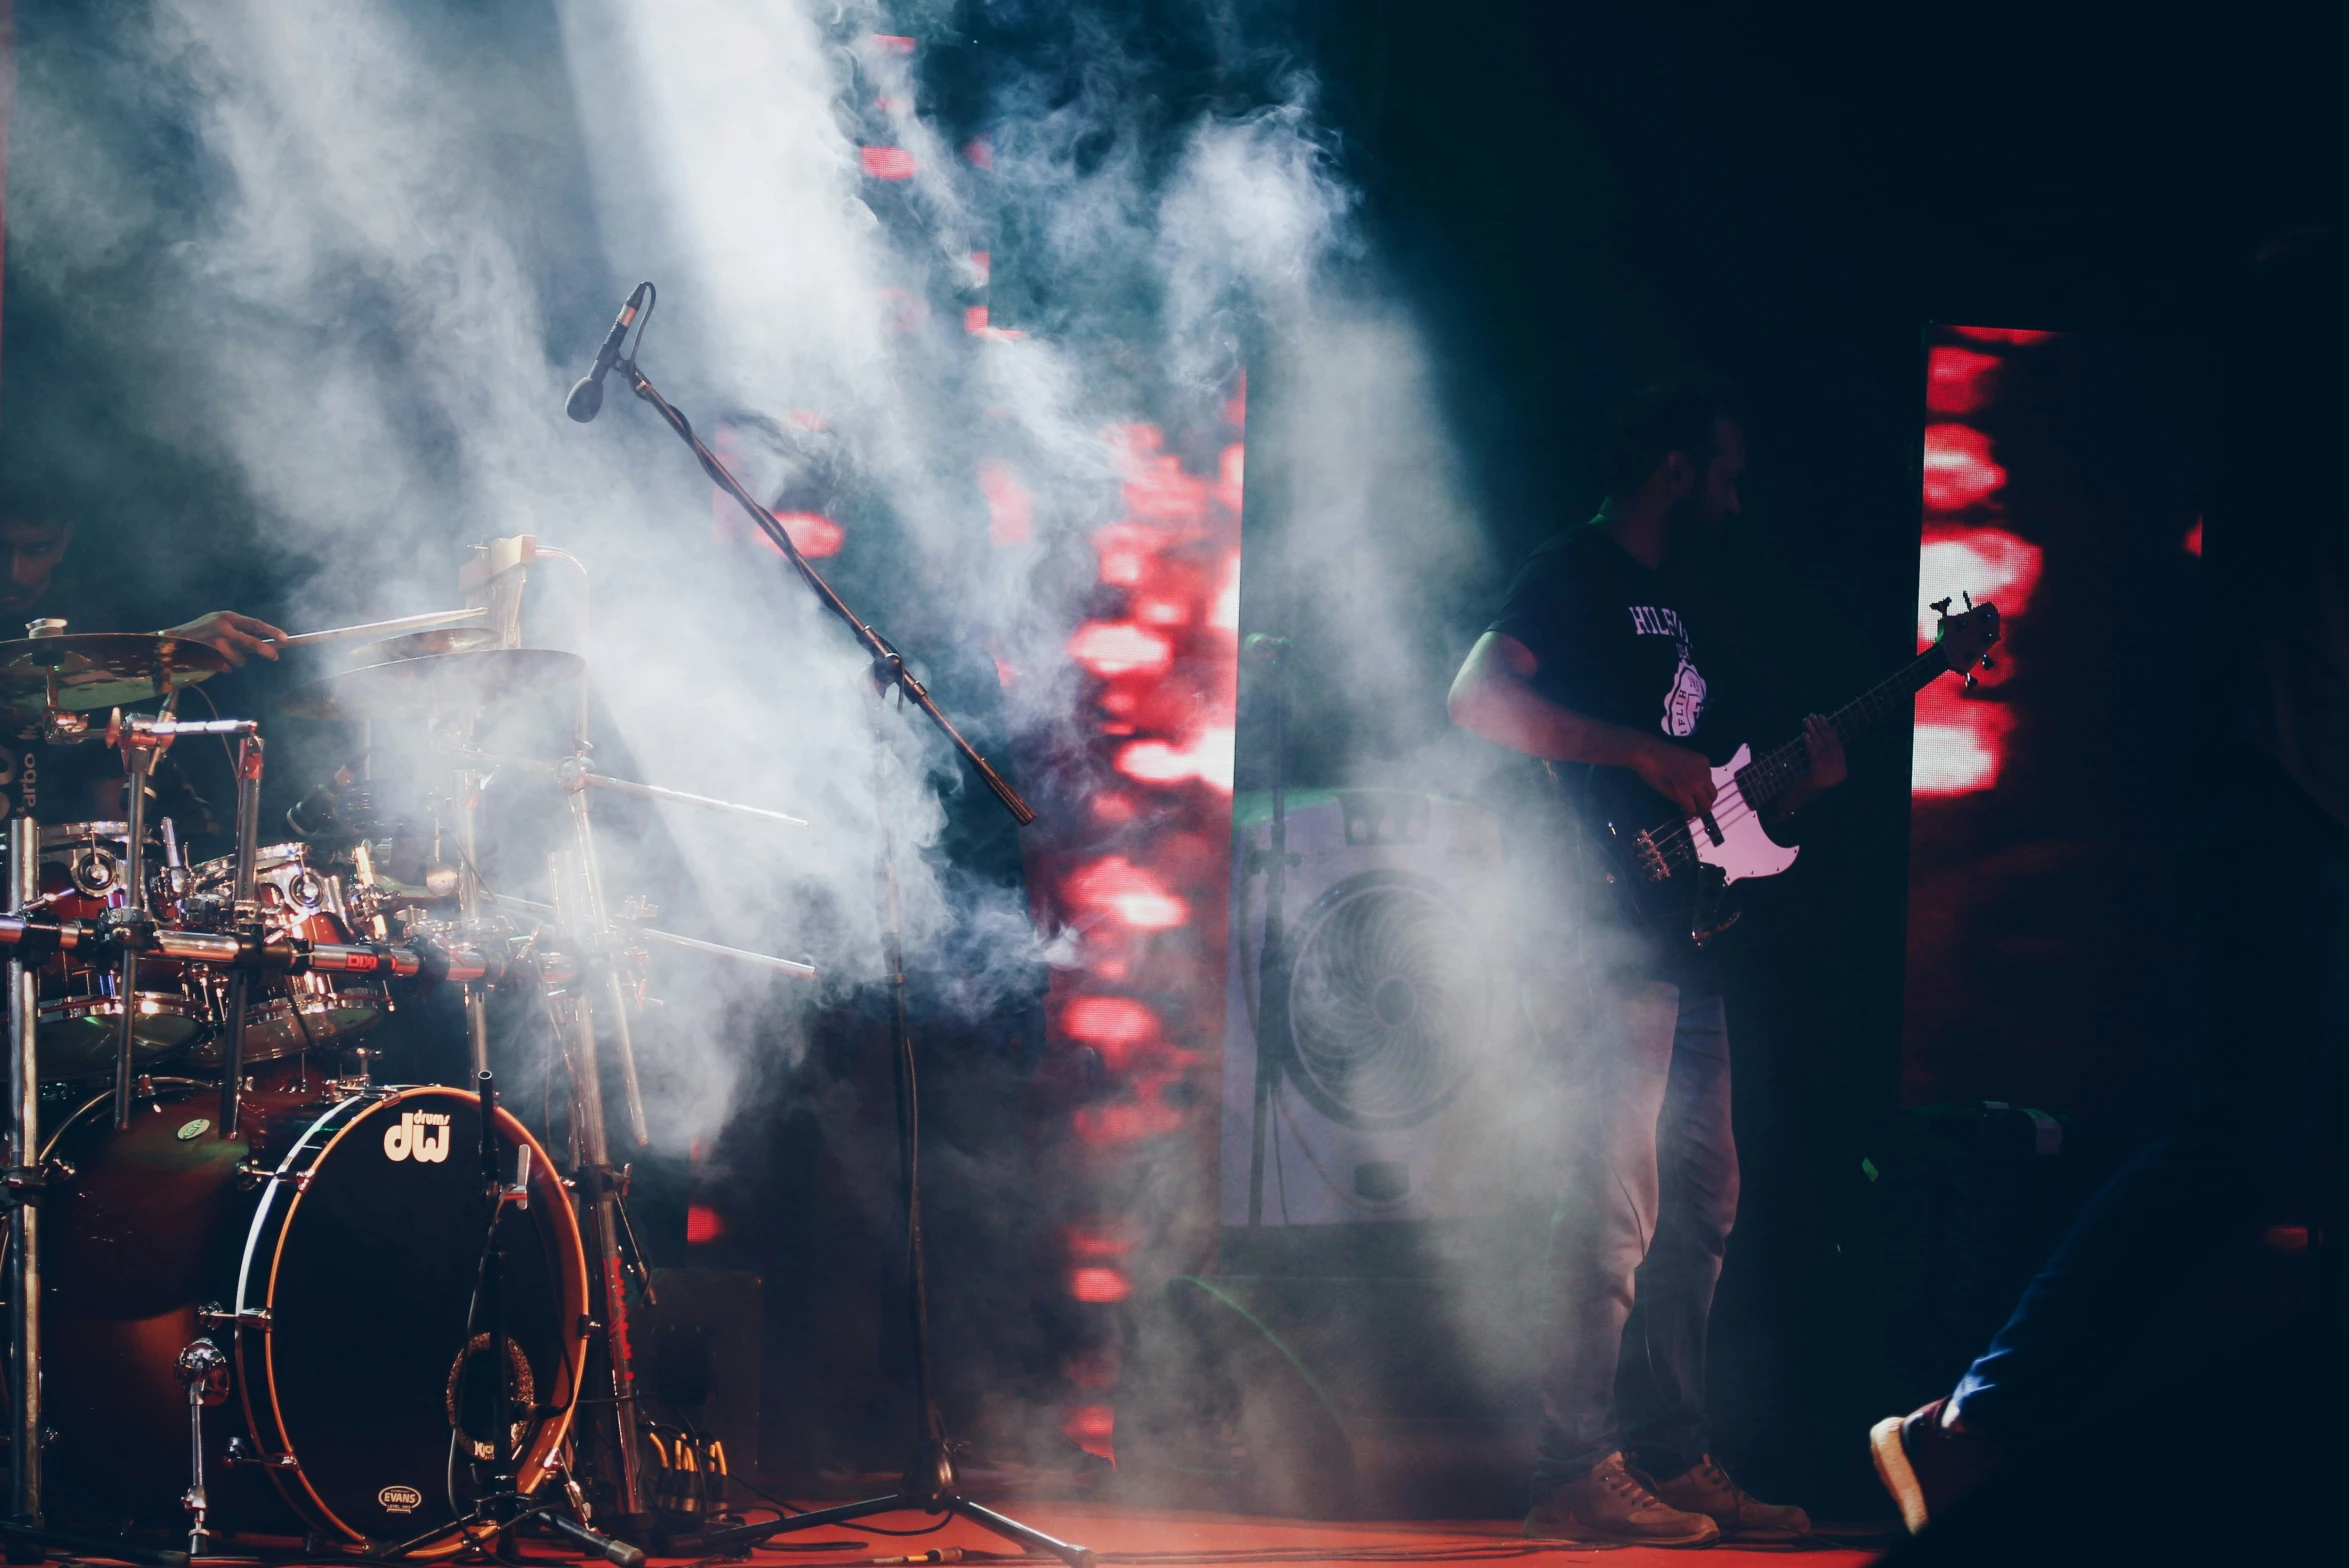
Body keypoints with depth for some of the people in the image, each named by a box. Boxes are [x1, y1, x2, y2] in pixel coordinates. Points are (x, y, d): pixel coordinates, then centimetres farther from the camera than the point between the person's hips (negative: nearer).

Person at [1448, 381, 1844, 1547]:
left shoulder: (1676, 603, 24)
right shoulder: (1574, 575, -4)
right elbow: (1477, 698, -19)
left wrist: (1793, 783, 8)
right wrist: (1645, 752, -20)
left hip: (1683, 945, 10)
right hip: (1604, 935, -10)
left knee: (1700, 1204, 9)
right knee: (1615, 1205, -13)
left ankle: (1672, 1458, 14)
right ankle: (1581, 1474, -11)